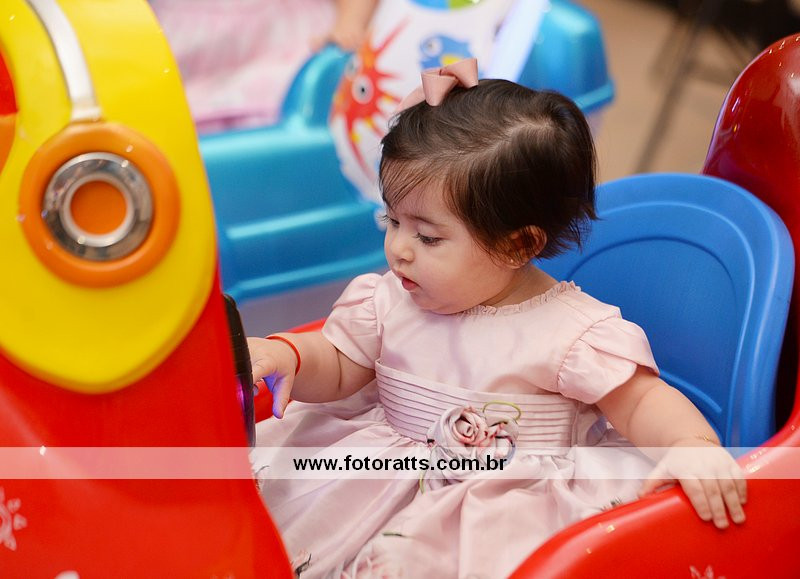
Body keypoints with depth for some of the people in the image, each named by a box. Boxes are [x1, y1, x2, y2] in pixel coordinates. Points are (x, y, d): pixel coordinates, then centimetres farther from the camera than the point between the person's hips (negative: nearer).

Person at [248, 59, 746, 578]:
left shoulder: (573, 331, -12)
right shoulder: (387, 300, 2)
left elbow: (641, 402, -8)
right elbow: (336, 369, 9)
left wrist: (695, 446, -28)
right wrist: (286, 355, -12)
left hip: (511, 506, -5)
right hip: (389, 483, 5)